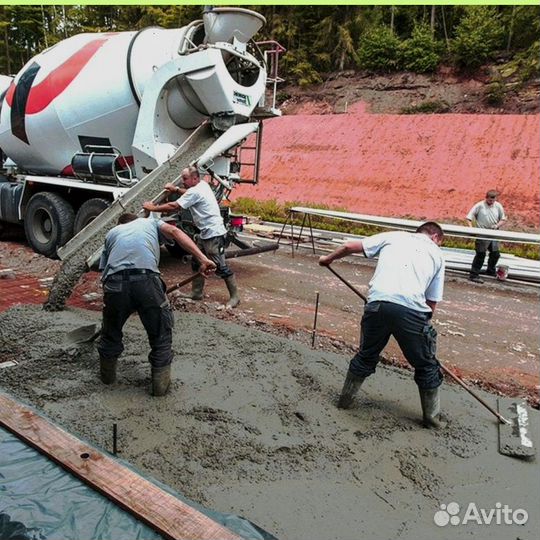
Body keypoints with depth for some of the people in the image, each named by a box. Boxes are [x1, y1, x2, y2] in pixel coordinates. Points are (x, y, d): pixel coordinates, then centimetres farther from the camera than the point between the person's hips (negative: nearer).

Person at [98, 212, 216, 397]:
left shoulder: (111, 232, 34)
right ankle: (161, 383, 25)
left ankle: (107, 375, 46)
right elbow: (174, 231, 8)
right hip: (146, 281, -2)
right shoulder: (150, 222, 30)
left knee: (111, 332, 28)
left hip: (114, 283, 3)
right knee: (161, 334, 18)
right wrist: (202, 259, -3)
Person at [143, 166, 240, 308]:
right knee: (197, 263, 16)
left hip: (214, 234, -11)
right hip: (205, 234, 11)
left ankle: (234, 297, 3)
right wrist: (176, 189, 23)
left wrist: (152, 208, -9)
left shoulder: (195, 192, -19)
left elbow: (174, 206, -19)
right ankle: (196, 293, 25)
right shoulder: (202, 185, 10)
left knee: (221, 267, -6)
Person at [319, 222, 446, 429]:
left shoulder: (394, 236, 23)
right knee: (426, 366, 21)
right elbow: (432, 301, 18)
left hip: (378, 304, 1)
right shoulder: (437, 254, 23)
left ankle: (345, 399, 38)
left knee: (366, 356, 25)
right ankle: (432, 417, 35)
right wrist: (424, 322, 30)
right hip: (412, 310, -1)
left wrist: (329, 258, 35)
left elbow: (349, 247, 19)